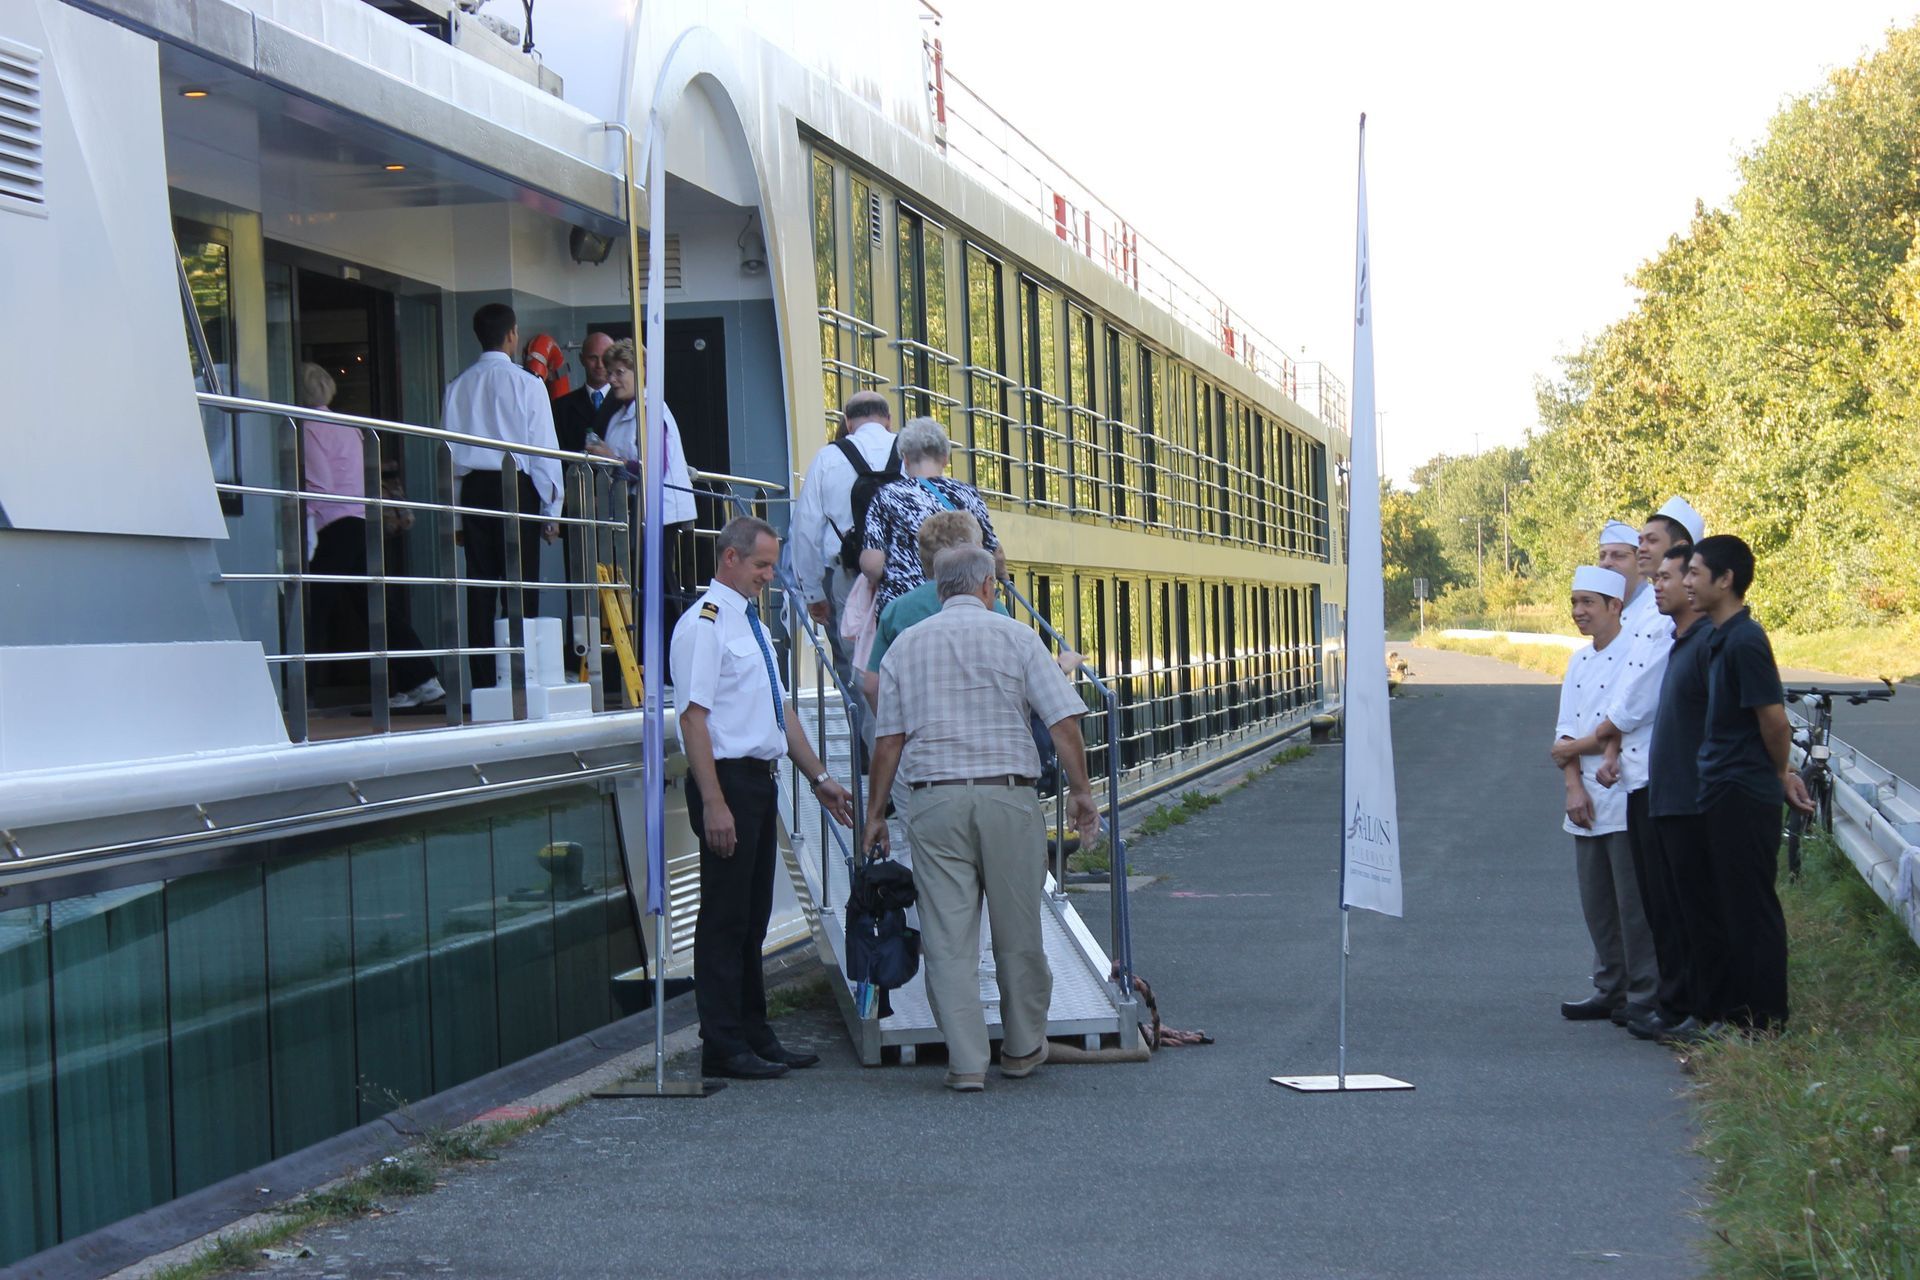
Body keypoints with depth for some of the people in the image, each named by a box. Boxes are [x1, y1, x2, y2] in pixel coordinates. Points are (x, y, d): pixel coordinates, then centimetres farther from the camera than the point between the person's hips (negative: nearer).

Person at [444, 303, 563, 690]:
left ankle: (483, 683, 5)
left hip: (473, 489, 4)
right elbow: (544, 449, -3)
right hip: (516, 488, -4)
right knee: (522, 586, -3)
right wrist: (551, 510, 3)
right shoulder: (526, 384, -4)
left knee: (480, 588, 5)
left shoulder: (459, 387, 8)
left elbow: (449, 453, 8)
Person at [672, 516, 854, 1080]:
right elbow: (693, 716, -18)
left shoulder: (752, 624, 17)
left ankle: (755, 1035, 21)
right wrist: (713, 803, -23)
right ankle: (724, 1047, 1)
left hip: (761, 780, 9)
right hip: (728, 780, -9)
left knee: (754, 916, 14)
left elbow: (782, 710, 22)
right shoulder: (704, 624, -12)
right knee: (725, 918, -4)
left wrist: (819, 777, 18)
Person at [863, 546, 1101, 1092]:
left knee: (948, 938, 3)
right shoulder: (1015, 637, 3)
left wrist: (875, 813, 13)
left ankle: (966, 1062, 0)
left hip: (934, 800, 1)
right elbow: (1064, 721, -4)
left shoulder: (905, 646, 8)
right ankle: (1023, 1048, 23)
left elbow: (888, 741, 6)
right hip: (1008, 798, -1)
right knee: (1018, 933, 11)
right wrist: (1080, 791, 5)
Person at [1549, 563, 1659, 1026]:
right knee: (1597, 902, 12)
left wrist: (1571, 749, -5)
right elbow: (1567, 728, 11)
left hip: (1627, 801, -8)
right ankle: (1611, 990, 22)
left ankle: (1645, 997, 4)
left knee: (1634, 902, -4)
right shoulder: (1579, 661, 14)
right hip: (1587, 802, 8)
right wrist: (1574, 786, -3)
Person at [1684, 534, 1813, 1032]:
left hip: (1743, 796, -10)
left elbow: (1773, 719, -17)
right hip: (1723, 793, 10)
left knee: (1751, 907, -2)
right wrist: (1781, 773, 15)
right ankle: (1731, 1005, 24)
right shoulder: (1721, 638, 12)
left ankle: (1763, 1018, 5)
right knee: (1731, 905, 15)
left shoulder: (1745, 640, -18)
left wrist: (1778, 774, -2)